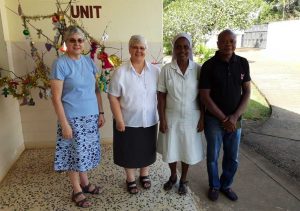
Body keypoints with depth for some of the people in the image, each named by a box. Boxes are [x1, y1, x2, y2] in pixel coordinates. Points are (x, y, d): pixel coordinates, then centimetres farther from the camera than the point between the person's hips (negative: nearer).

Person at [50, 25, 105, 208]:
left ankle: (85, 183, 37)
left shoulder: (89, 61, 5)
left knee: (86, 151, 17)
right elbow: (56, 98, -14)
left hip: (91, 116, 5)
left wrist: (101, 112, 6)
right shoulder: (60, 64, -12)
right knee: (75, 154, 8)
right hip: (73, 118, -5)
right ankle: (77, 191, 27)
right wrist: (64, 124, -16)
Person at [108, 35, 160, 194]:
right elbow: (113, 97, -10)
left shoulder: (155, 71, -2)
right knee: (129, 151, 12)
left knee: (147, 149, 18)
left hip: (149, 120, 3)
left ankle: (144, 175, 42)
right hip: (128, 121, -2)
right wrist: (119, 120, -13)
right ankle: (130, 180, 35)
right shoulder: (121, 72, -11)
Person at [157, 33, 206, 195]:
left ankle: (183, 180, 38)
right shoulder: (166, 69, -8)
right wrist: (162, 119, -8)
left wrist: (202, 118, -3)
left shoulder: (198, 69, -6)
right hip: (171, 117, 0)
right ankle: (173, 176, 42)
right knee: (170, 150, 13)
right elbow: (161, 96, -5)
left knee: (188, 150, 14)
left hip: (191, 118, 0)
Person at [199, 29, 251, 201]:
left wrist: (234, 117, -11)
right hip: (214, 120, -3)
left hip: (235, 120, 3)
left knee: (233, 158, 15)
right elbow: (205, 96, -12)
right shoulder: (209, 66, -11)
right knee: (213, 157, 11)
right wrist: (224, 119, -13)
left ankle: (226, 185, 38)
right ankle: (214, 186, 35)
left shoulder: (243, 63, -1)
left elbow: (247, 92, 1)